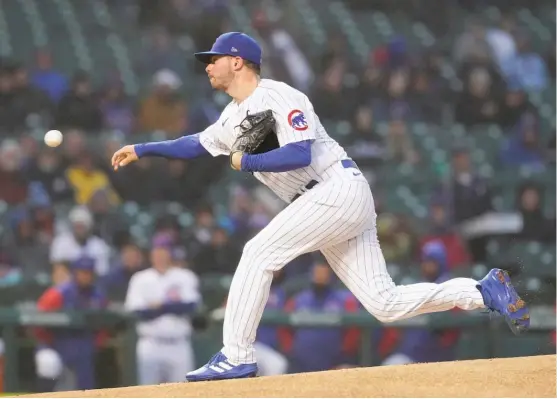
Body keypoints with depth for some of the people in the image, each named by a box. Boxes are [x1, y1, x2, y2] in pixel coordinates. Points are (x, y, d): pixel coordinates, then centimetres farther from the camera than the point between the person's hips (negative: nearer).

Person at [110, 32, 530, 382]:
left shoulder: (277, 97, -10)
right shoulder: (235, 117, 18)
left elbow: (299, 155, -22)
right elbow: (197, 145, 33)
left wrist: (246, 162, -11)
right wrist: (142, 149, 29)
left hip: (339, 189, -9)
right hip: (332, 203, 9)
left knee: (258, 253, -14)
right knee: (385, 304, 0)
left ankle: (237, 357, -12)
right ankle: (486, 291, 5)